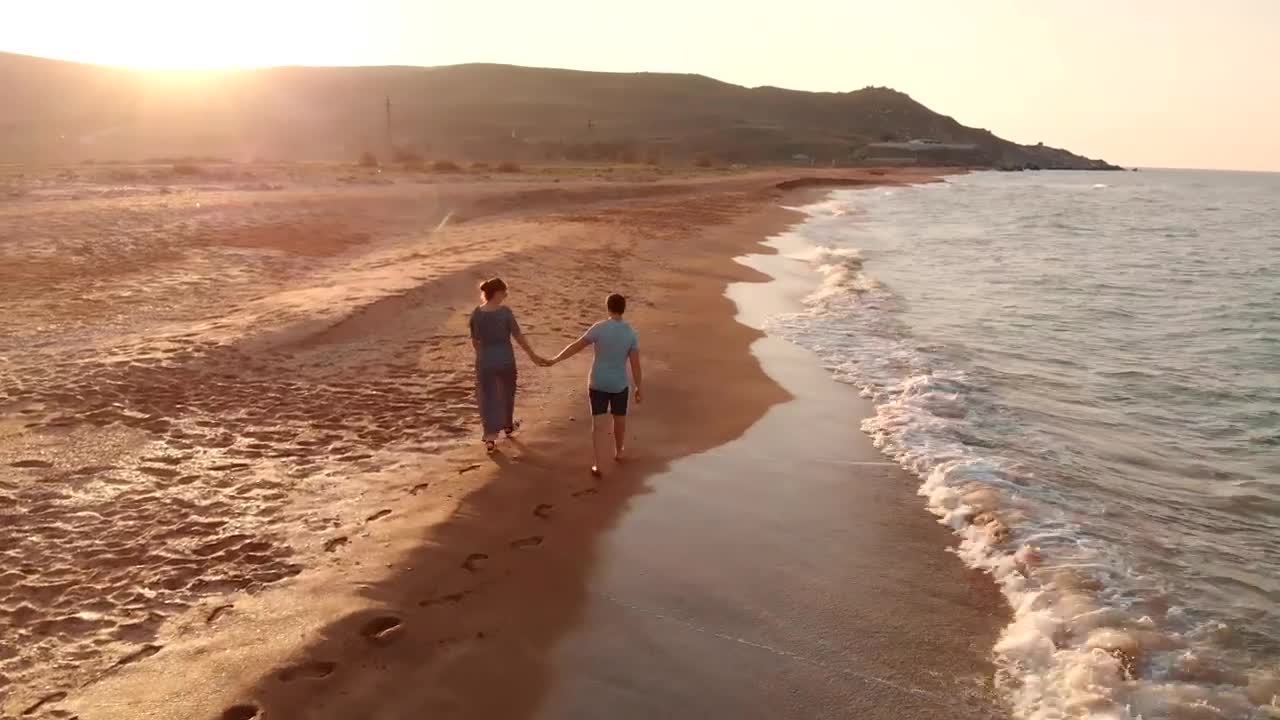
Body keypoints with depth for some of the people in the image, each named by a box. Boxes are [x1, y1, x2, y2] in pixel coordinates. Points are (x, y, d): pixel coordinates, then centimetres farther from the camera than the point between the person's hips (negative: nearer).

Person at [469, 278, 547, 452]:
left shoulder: (476, 314, -6)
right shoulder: (505, 312, -16)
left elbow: (474, 341, 3)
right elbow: (519, 336, -11)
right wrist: (533, 355, 0)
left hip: (485, 361, 2)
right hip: (505, 360, -1)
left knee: (488, 398, 7)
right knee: (507, 393, 23)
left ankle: (490, 438, -2)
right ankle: (508, 425, 43)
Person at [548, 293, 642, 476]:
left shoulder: (599, 328, -13)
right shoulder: (631, 333, -9)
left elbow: (577, 346, -11)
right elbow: (635, 364, -8)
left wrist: (555, 360, -1)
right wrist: (638, 388, 1)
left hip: (598, 383, -1)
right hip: (620, 384, 1)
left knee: (599, 424, 1)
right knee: (619, 419, 24)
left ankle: (596, 465, -7)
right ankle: (618, 452, 45)